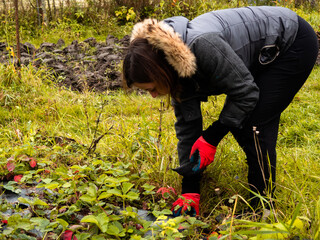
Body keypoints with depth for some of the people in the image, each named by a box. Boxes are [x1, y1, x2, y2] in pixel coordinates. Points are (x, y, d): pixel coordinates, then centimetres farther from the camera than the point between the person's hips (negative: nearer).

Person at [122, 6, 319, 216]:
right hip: (265, 57, 8)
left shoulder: (203, 45, -37)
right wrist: (190, 190, -4)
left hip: (294, 43, -8)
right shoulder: (178, 71, -9)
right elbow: (187, 127, -3)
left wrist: (210, 139, -21)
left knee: (254, 127, -13)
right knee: (237, 122, 4)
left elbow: (246, 94, -27)